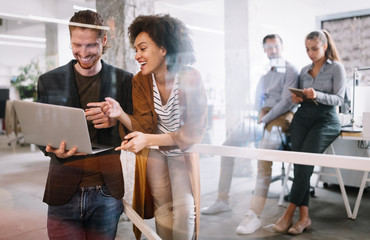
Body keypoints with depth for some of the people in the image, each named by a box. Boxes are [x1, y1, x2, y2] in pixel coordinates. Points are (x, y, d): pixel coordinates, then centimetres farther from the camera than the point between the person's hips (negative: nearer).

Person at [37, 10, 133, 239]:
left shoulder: (124, 81, 2)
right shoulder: (49, 81, 5)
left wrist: (116, 120, -17)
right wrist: (54, 150, -16)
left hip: (107, 192, 0)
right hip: (64, 192, 1)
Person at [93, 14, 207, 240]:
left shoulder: (191, 79, -22)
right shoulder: (140, 81, -11)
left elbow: (195, 132, -24)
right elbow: (145, 126, -15)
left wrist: (148, 139, -34)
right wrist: (121, 114, -36)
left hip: (182, 151, -2)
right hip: (154, 152, 2)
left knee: (185, 210, -7)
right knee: (163, 209, 7)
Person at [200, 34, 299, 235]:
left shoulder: (290, 71, -1)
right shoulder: (265, 73, 23)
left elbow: (287, 101, -12)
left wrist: (265, 119, -16)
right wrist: (257, 117, 2)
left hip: (280, 117, -8)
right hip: (263, 117, 8)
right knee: (228, 145, -3)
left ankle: (254, 214, -38)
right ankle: (222, 200, 3)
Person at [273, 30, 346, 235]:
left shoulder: (336, 68, 4)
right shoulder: (304, 70, 18)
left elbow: (339, 99, -5)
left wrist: (317, 95, -21)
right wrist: (296, 98, -1)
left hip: (326, 119, -4)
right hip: (303, 116, 4)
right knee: (298, 161, -15)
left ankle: (289, 212, -17)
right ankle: (304, 216, -15)